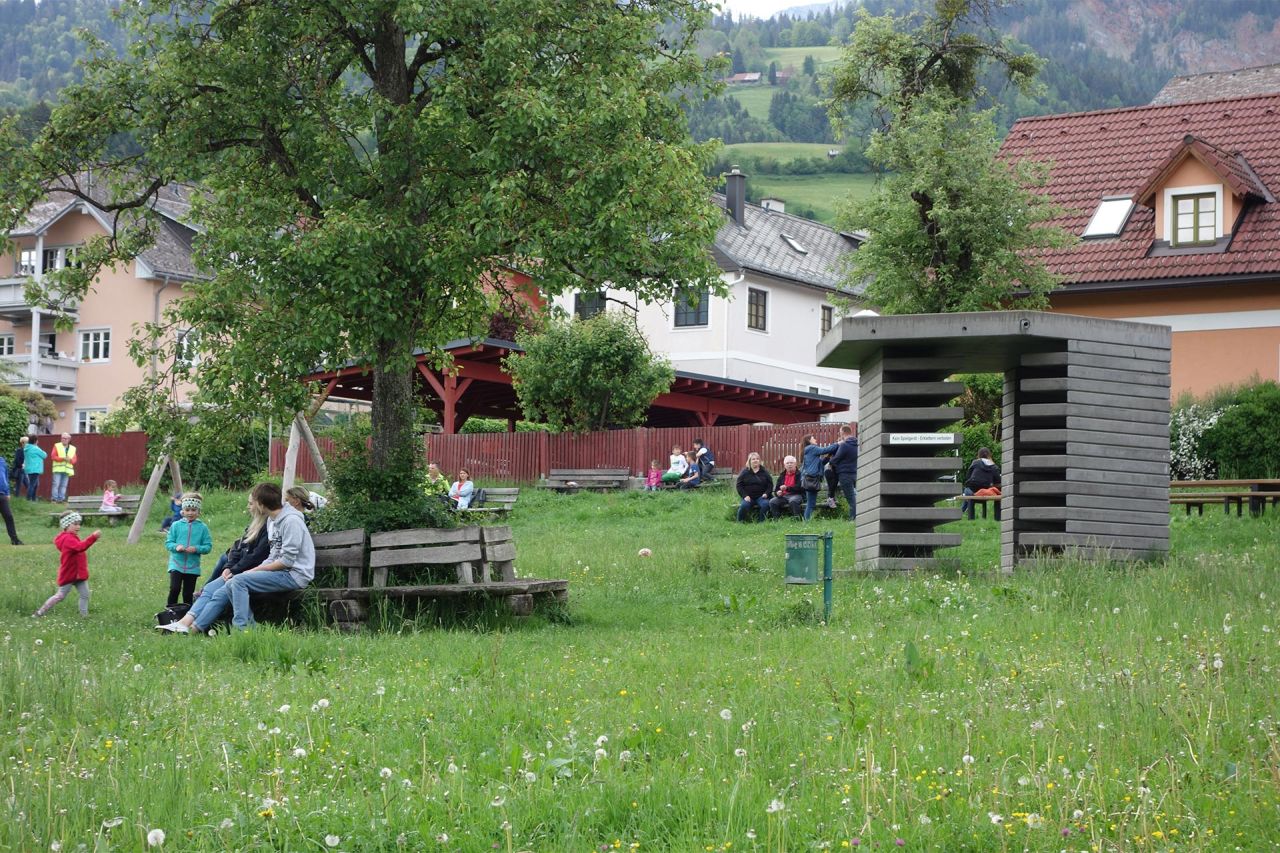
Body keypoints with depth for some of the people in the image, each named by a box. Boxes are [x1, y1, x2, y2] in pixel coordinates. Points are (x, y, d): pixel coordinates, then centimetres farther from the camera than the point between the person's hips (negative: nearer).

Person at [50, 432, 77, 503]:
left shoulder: (72, 448, 14)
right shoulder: (57, 446, 7)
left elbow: (74, 460, 12)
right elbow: (54, 456, -3)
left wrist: (70, 460, -11)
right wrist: (63, 458, -14)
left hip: (67, 470, 3)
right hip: (58, 469, -3)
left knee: (63, 485, 1)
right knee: (56, 484, -9)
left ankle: (61, 499, 3)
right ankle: (54, 498, -6)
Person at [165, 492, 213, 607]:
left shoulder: (202, 527, 0)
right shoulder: (176, 525, 1)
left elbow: (208, 546, -2)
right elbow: (168, 542, 3)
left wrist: (196, 549, -19)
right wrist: (176, 547, -17)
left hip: (193, 566, 1)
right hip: (176, 564, -1)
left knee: (188, 593, 8)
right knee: (174, 589, -17)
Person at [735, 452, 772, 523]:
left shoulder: (764, 472, 12)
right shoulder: (744, 472, 9)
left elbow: (770, 485, 11)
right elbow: (739, 485, 4)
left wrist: (766, 493, -7)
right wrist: (745, 496, -10)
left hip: (761, 496, 1)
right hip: (748, 497, -1)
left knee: (765, 504, -31)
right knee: (744, 505, -31)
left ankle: (761, 522, -18)